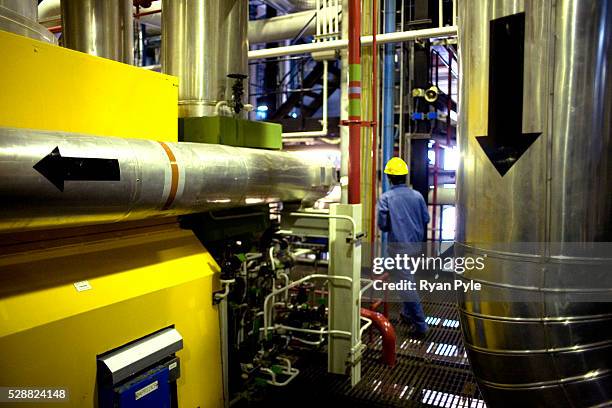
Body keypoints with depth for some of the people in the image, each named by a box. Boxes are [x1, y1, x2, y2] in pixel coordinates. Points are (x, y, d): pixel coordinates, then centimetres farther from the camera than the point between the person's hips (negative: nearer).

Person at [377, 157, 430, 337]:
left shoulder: (386, 197, -12)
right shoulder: (417, 195, 0)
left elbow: (382, 224, -10)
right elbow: (426, 219, 5)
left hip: (398, 246, -5)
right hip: (416, 244, 6)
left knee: (406, 284, -1)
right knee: (407, 279, 23)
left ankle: (420, 324, 0)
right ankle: (407, 313, 36)